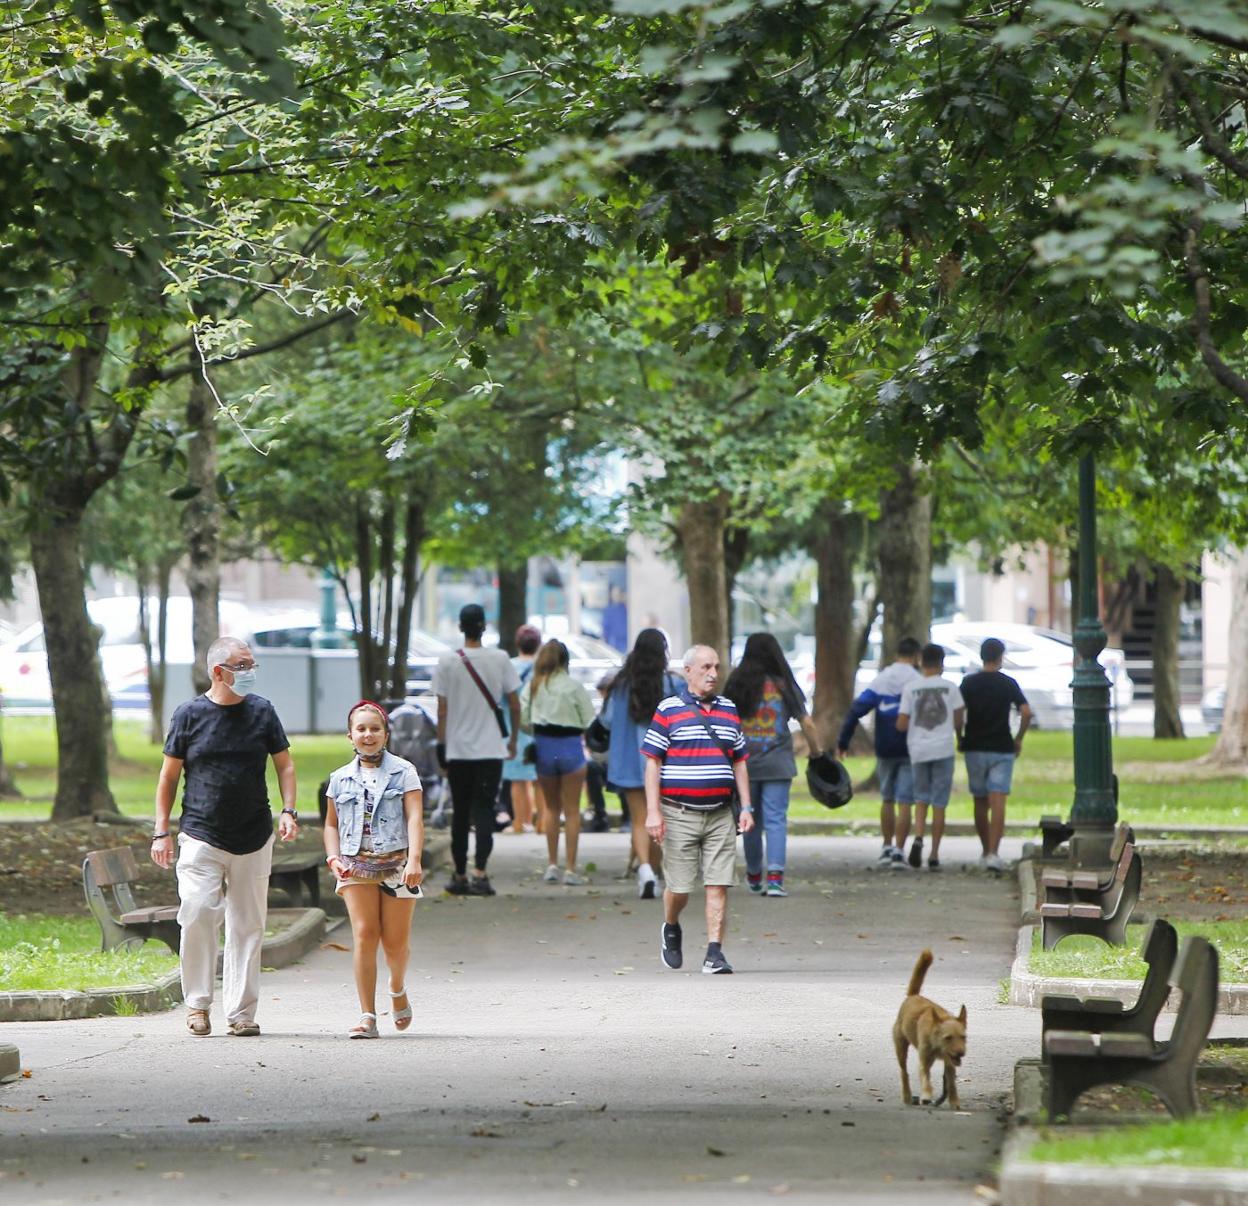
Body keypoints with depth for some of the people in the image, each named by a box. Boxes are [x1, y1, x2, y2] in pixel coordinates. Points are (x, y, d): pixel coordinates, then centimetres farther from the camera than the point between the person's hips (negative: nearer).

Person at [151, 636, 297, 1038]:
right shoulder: (189, 714, 1)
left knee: (247, 925, 3)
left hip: (253, 839, 2)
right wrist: (161, 831, 3)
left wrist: (288, 812, -1)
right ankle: (197, 1004, -2)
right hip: (201, 837, -2)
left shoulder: (262, 711, 6)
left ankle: (241, 1012, 8)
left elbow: (284, 765, 14)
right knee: (198, 913, -15)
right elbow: (169, 776, 7)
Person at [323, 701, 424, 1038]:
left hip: (396, 864, -2)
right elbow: (331, 824, 19)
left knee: (395, 941, 2)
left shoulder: (403, 771, 2)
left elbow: (415, 818, -6)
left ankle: (398, 990, 35)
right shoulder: (341, 779, 11)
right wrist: (333, 858, 1)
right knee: (364, 935, -11)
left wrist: (414, 860, -18)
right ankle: (367, 1016, -12)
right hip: (356, 866, 2)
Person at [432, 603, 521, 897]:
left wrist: (441, 746, 6)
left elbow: (442, 710, -2)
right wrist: (513, 739, 14)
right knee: (484, 811, -3)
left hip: (457, 749, 1)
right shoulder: (499, 659, -2)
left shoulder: (447, 661, -3)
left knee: (460, 813, 12)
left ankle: (460, 876, 16)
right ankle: (479, 872, -19)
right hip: (491, 748, -1)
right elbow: (514, 705, 1)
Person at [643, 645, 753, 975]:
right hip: (679, 814, -3)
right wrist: (653, 811, -10)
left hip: (720, 814, 3)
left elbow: (739, 761, 18)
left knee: (718, 885, -5)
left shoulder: (729, 710, 13)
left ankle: (714, 953, -4)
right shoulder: (668, 710, -1)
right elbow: (652, 762, -3)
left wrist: (746, 808, 10)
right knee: (680, 886, 1)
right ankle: (671, 929, 31)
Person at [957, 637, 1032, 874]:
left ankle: (986, 853, 22)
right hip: (1002, 748, -1)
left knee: (980, 803, 13)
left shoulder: (969, 683, 1)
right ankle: (993, 853, -21)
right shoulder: (1008, 684, 0)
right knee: (998, 802, -8)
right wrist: (1018, 739, 4)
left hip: (974, 748, 1)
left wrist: (960, 738, 5)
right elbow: (1026, 712, -9)